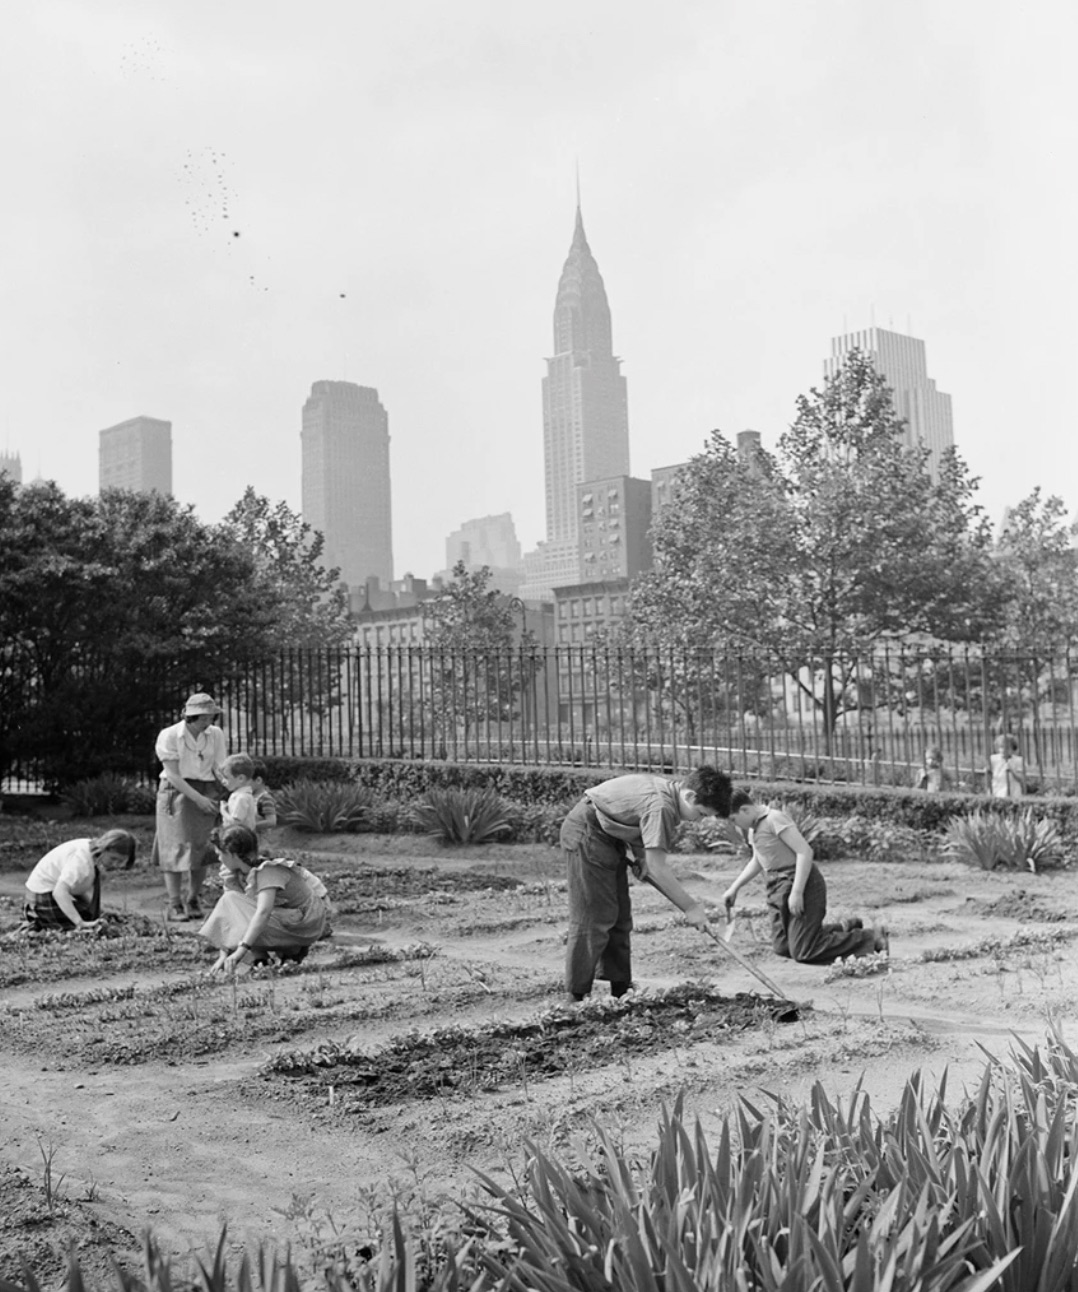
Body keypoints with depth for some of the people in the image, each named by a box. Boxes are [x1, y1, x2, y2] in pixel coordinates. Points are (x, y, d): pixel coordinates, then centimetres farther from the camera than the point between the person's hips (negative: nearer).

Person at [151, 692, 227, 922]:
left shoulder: (216, 735, 2)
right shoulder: (169, 736, -9)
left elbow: (220, 769, 0)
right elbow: (173, 775, -12)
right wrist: (198, 798, -20)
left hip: (206, 793, 3)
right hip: (176, 792, -3)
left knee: (200, 847, -1)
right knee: (175, 847, -6)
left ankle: (193, 900, 13)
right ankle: (175, 905, -4)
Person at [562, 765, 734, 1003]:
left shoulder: (671, 794, 1)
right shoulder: (660, 805, -29)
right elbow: (657, 868, -28)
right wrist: (690, 907, -22)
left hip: (609, 838, 10)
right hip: (586, 833, -10)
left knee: (620, 917, 10)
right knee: (593, 918, -9)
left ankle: (620, 991, 15)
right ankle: (577, 997, -4)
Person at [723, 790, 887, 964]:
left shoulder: (774, 819, -18)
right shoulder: (752, 828, 11)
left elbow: (805, 852, -24)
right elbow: (757, 862, 28)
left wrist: (796, 892, -26)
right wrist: (734, 888, 22)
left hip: (803, 884, -10)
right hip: (779, 888, 10)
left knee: (802, 953, -12)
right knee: (781, 947, 11)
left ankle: (871, 938, -4)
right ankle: (845, 929, 20)